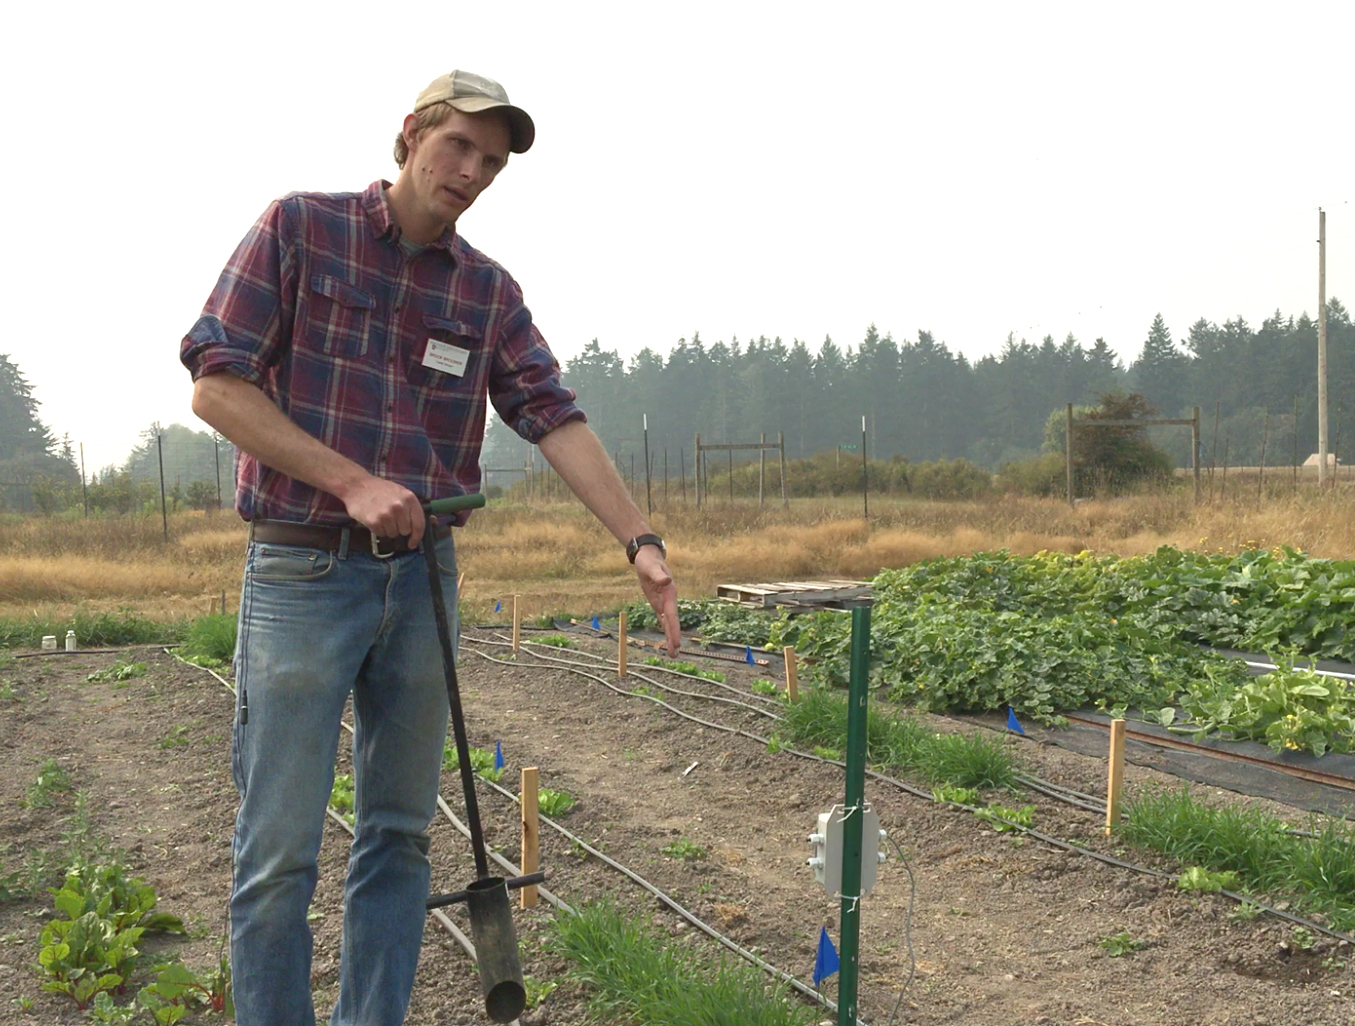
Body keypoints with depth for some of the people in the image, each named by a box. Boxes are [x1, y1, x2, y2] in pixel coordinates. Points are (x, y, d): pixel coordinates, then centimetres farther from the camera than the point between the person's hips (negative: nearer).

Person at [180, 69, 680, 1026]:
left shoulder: (490, 290, 9)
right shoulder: (300, 228, -2)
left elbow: (557, 419, 0)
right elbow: (216, 384, -8)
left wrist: (641, 540, -12)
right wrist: (352, 483, -16)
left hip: (424, 577, 5)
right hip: (301, 574, -4)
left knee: (400, 833, 11)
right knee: (280, 848, 0)